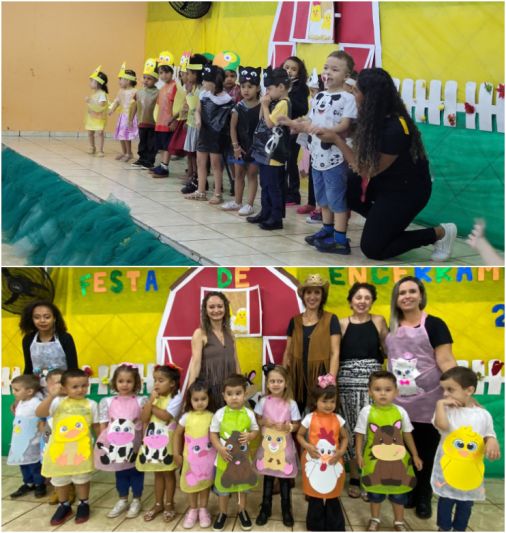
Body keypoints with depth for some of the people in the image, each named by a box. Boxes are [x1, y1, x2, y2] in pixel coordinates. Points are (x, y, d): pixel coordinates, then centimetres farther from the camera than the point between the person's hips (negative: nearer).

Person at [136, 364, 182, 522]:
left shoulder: (176, 398, -10)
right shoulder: (152, 397, 6)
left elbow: (166, 416, -23)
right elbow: (144, 418, -4)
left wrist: (151, 406, -12)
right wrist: (151, 400, -13)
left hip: (167, 441, -5)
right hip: (152, 440, 5)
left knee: (168, 473, 7)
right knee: (157, 473, 14)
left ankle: (169, 504, 19)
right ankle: (158, 504, 25)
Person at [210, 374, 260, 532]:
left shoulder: (249, 413, -8)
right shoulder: (220, 414, -12)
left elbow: (255, 430, 3)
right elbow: (213, 433, -5)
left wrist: (249, 436, -19)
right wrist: (220, 448, -19)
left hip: (243, 456, 1)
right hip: (225, 456, -1)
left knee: (243, 485, 17)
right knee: (223, 486, 13)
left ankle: (242, 511, 38)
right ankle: (223, 513, 33)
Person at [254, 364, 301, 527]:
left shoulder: (291, 404, -8)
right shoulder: (263, 401, -5)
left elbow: (297, 425, -2)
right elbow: (256, 420, 4)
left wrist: (288, 427, -22)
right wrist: (264, 422, -17)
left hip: (284, 446, -1)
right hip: (267, 445, 1)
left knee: (285, 478, 9)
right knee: (268, 477, 12)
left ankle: (286, 510, 25)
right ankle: (265, 509, 27)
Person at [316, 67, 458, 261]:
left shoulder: (395, 130, -32)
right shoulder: (377, 117, -7)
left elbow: (367, 170, -24)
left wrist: (336, 140, -21)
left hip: (407, 189, -8)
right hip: (385, 178, 8)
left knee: (372, 249, -5)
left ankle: (439, 233, 4)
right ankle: (386, 220, 13)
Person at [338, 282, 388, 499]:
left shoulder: (378, 321, 7)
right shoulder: (342, 323, 4)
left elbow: (388, 350, 13)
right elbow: (334, 353, 3)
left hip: (373, 380, 0)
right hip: (347, 381, 0)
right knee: (351, 429, 5)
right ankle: (354, 478, 17)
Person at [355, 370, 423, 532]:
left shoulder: (400, 412, -6)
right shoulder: (366, 412, -12)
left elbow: (407, 434, 6)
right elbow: (360, 435, -3)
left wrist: (415, 455, 9)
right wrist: (359, 454, -8)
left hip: (398, 459, 1)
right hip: (375, 459, -1)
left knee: (399, 490, 13)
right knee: (375, 490, 14)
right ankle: (375, 520, 36)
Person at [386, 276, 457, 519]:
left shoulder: (434, 324, -2)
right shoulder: (391, 327, 12)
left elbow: (445, 360, -9)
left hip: (427, 401, -4)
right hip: (398, 402, 4)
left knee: (426, 450, 6)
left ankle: (424, 497, 23)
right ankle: (408, 491, 25)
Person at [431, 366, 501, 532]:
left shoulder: (483, 415, -4)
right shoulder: (446, 410, -9)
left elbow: (489, 435, 6)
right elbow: (442, 425, -28)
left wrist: (492, 442, -16)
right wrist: (440, 404, -22)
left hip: (471, 470, 2)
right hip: (448, 468, -2)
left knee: (466, 503, 17)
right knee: (445, 501, 11)